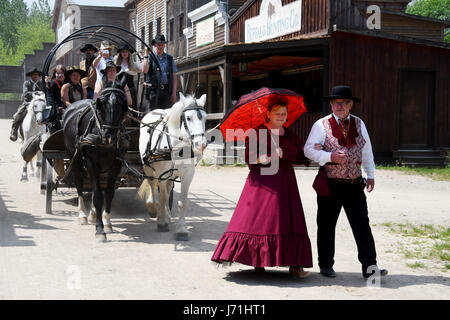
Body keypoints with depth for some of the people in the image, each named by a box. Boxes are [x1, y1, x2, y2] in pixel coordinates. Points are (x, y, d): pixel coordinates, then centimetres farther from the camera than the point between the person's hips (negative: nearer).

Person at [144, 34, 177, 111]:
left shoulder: (170, 59, 12)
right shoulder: (150, 58, 8)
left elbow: (174, 76, 9)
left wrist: (174, 93, -1)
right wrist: (146, 55, -8)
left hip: (166, 91, 2)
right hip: (153, 90, -2)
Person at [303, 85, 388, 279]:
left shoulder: (359, 124, 12)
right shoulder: (321, 125, -1)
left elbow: (367, 151, 19)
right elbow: (309, 150, -4)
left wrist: (370, 175, 16)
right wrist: (330, 156, -17)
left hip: (354, 184, 3)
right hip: (330, 184, -3)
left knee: (362, 225, -3)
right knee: (326, 226, 6)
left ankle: (369, 267, -3)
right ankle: (326, 265, 19)